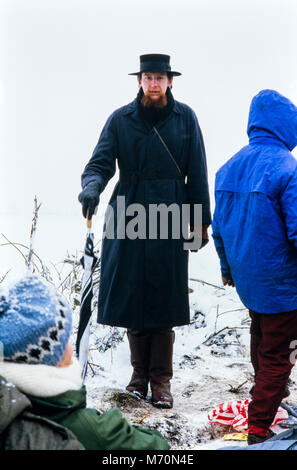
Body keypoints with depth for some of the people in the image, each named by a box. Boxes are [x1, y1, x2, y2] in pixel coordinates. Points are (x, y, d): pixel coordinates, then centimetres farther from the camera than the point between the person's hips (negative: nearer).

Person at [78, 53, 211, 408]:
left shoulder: (185, 118, 6)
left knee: (164, 300, 0)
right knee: (131, 296, 4)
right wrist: (92, 186, -23)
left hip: (170, 219, -1)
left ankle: (160, 380, 10)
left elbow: (197, 173, 7)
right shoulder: (120, 119, 5)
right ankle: (140, 374, 20)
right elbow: (101, 162, -1)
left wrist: (200, 220, 5)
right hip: (128, 215, 1)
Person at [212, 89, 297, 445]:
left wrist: (227, 267, 23)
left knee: (261, 333, 30)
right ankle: (259, 432, 10)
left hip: (246, 280, 7)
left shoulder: (229, 168, 2)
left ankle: (264, 388, 53)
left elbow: (219, 226, 10)